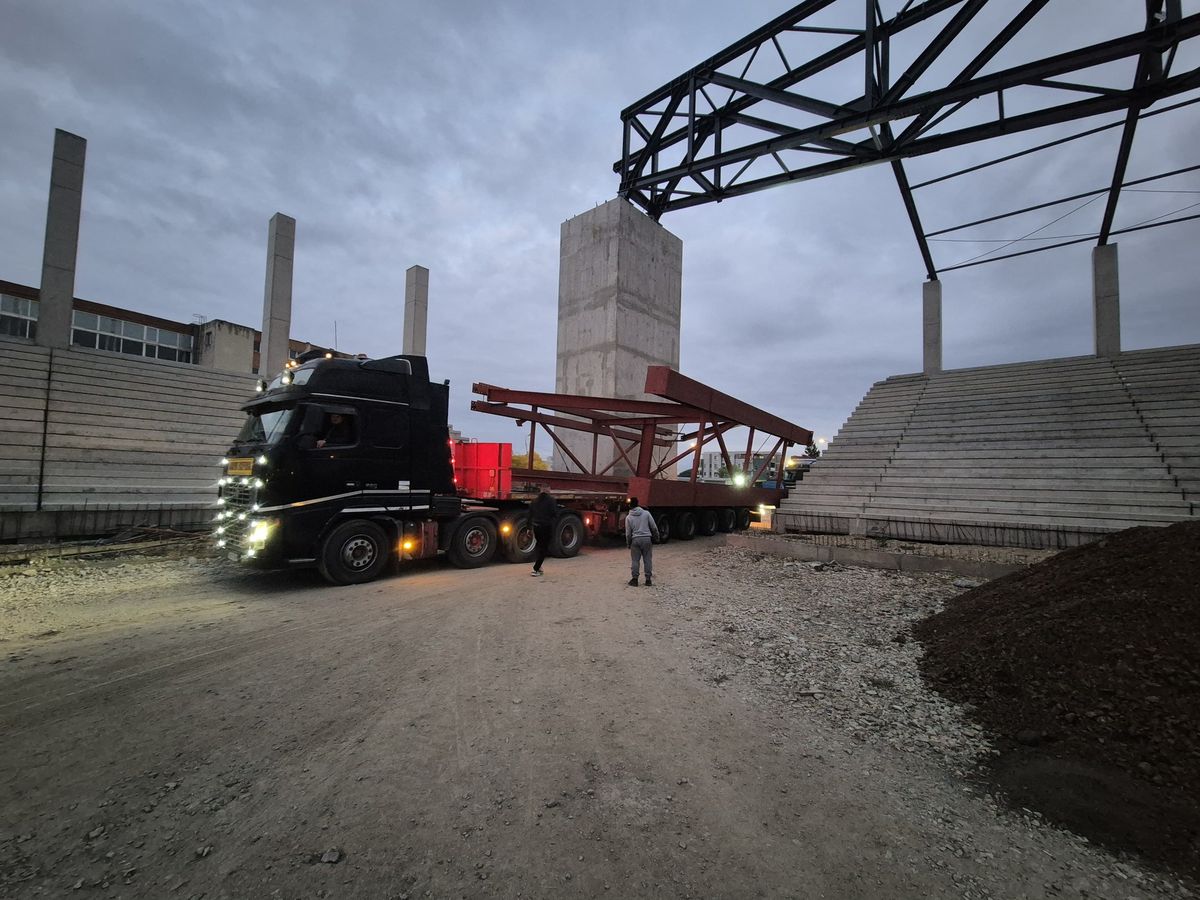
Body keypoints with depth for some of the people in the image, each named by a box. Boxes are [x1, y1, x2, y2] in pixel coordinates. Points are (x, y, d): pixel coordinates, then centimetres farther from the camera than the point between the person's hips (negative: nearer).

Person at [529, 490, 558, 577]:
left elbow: (530, 515, 10)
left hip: (536, 526, 5)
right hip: (547, 527, -5)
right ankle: (536, 569, -5)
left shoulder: (534, 501, 8)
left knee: (540, 546, 23)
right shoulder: (551, 500, -8)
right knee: (543, 548, 1)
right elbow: (555, 514, -15)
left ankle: (538, 567, 20)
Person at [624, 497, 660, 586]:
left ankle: (635, 579, 8)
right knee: (648, 559, 7)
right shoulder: (646, 513, 1)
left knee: (635, 560, 7)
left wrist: (628, 544, 14)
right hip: (647, 539, 1)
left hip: (635, 540, -1)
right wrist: (656, 537, 16)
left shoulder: (628, 517, 0)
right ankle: (648, 579, 10)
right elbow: (654, 527, 2)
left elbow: (628, 533, 2)